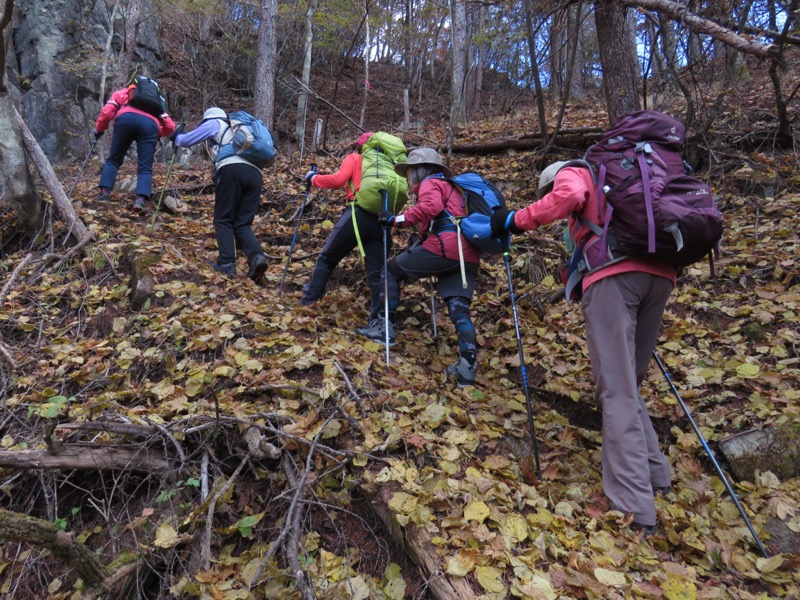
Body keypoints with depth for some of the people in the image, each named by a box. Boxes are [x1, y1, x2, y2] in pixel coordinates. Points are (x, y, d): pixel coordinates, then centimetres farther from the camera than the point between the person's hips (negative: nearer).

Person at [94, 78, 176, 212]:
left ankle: (105, 192, 1)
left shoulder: (122, 93, 36)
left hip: (126, 118, -1)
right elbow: (170, 126, 29)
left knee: (113, 160, 14)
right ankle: (141, 199, -23)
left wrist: (99, 130, 29)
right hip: (150, 124, 1)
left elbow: (107, 111, 18)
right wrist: (159, 134, 45)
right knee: (145, 168, -1)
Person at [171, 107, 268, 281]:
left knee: (223, 220, 4)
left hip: (232, 168, -5)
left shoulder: (213, 124, 22)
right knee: (243, 223, 5)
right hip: (255, 172, 5)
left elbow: (187, 140, 23)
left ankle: (227, 263, -10)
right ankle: (257, 257, -20)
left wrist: (176, 138, 44)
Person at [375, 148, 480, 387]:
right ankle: (468, 363, -14)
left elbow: (431, 207, -16)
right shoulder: (451, 187, 36)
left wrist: (398, 219, -12)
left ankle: (387, 326, 7)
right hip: (467, 254, 8)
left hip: (444, 246, -8)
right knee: (459, 308, 1)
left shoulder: (429, 183, 7)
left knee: (391, 269, 9)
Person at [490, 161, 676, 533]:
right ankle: (653, 475, 17)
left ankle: (634, 507, -13)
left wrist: (518, 220, 1)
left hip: (614, 273, -7)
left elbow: (568, 196, -7)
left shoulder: (572, 172, 19)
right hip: (660, 272, 7)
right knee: (628, 382, 17)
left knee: (617, 391, -10)